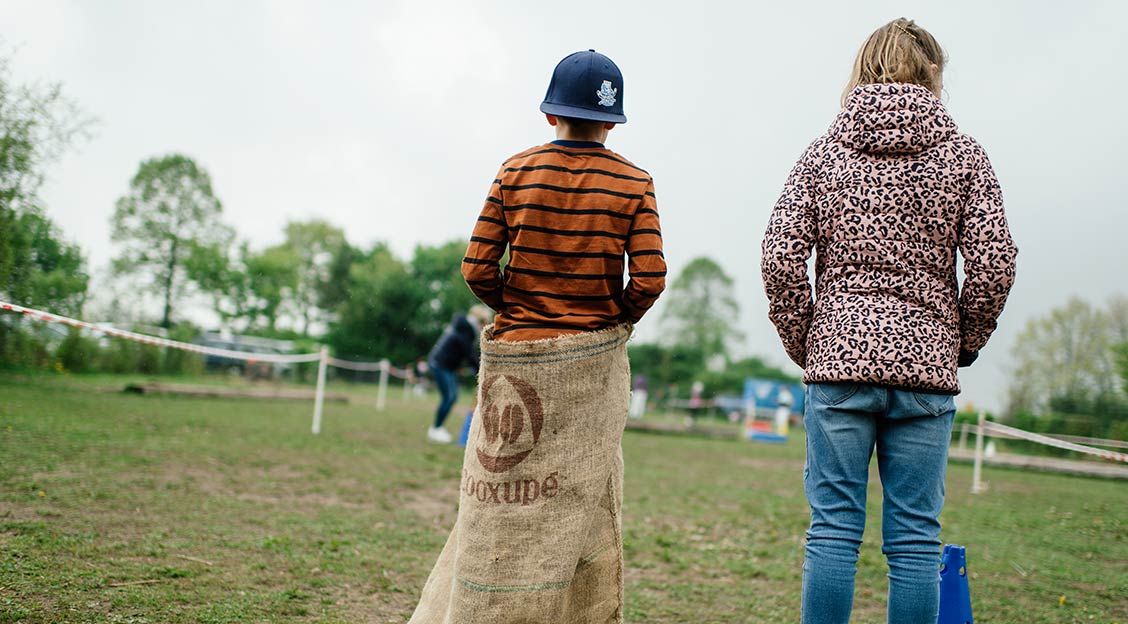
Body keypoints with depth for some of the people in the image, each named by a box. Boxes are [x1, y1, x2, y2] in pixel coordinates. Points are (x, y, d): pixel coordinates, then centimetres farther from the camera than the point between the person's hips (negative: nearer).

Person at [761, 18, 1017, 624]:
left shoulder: (823, 153, 4)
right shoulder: (962, 154, 3)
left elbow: (781, 261, -4)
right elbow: (994, 265, -4)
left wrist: (804, 345, 6)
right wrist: (964, 342, 11)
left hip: (838, 362, 0)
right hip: (925, 367, 0)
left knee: (833, 530, 5)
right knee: (915, 539, 7)